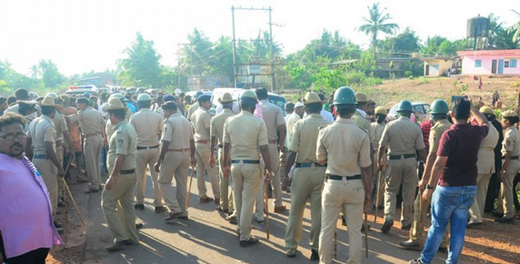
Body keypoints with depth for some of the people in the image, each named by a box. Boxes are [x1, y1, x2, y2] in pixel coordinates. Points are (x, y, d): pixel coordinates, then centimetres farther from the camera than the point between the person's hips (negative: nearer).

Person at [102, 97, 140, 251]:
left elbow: (120, 157, -26)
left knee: (107, 204, -1)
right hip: (130, 173, 10)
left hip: (121, 174, -10)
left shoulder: (121, 132, -20)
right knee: (127, 205, 15)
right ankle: (131, 237, 22)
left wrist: (112, 178, -23)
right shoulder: (128, 127, 12)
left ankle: (121, 237, 0)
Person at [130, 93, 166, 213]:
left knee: (140, 177, 12)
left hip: (140, 149, 0)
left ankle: (140, 202, 23)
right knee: (156, 176, 5)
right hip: (154, 148, 1)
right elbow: (161, 133, 0)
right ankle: (158, 204, 8)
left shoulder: (134, 117, -8)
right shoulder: (157, 116, -6)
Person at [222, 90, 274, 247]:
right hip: (252, 165, -4)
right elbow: (264, 149, -12)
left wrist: (225, 165, 17)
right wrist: (269, 170, -6)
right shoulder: (258, 122, -12)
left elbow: (226, 146, 6)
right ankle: (245, 237, 11)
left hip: (235, 164, 4)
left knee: (238, 198, 20)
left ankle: (241, 228, 36)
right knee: (248, 200, 4)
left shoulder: (229, 121, 0)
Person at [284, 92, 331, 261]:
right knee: (318, 212, 11)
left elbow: (292, 152, -9)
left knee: (295, 211, 13)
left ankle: (291, 247, 23)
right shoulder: (328, 126, -3)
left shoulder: (300, 124, -7)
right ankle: (316, 248, 18)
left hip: (302, 170, -1)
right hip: (322, 171, 1)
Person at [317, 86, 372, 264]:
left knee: (327, 229, 13)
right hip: (355, 185, 0)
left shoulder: (325, 132, -9)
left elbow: (321, 160, 4)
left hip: (332, 184, 1)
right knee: (354, 231, 12)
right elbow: (366, 167, -7)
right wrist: (369, 191, 4)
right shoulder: (361, 134, -13)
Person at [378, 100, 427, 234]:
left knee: (390, 190, 12)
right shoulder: (416, 127, -5)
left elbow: (382, 146, -4)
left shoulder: (390, 125, -5)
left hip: (394, 160, 0)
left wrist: (380, 161, 8)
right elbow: (421, 149, -4)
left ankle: (389, 217, -7)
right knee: (408, 193, 12)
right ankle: (406, 221, 21)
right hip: (410, 161, 0)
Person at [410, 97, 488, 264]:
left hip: (449, 188, -5)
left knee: (438, 225, 5)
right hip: (470, 188, 5)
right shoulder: (476, 132, 0)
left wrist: (429, 187, -11)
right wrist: (472, 107, 30)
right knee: (459, 227, 11)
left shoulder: (450, 134, -17)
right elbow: (485, 123, 27)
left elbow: (439, 164, -19)